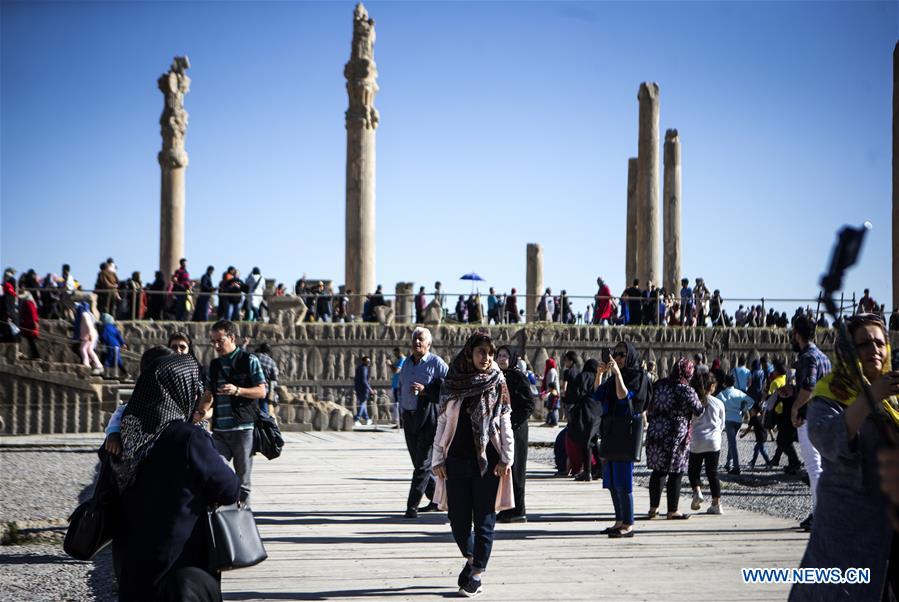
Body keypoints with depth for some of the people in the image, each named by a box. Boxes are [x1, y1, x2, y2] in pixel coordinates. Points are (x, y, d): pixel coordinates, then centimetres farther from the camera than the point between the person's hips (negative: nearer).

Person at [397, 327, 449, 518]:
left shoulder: (436, 363, -5)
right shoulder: (407, 363, 16)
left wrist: (425, 390, -18)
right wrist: (402, 410, 16)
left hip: (428, 417, -7)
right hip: (409, 417, 7)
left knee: (423, 463, -8)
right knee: (418, 462, 12)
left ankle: (412, 505, -9)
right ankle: (436, 499, 25)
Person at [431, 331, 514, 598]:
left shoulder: (497, 384, 3)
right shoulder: (452, 384, 6)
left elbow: (505, 424, 3)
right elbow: (442, 423, 8)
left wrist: (506, 458, -5)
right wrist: (438, 459, 4)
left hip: (488, 461, -2)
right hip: (457, 460, 2)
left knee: (484, 520, 0)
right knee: (458, 519, 6)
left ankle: (477, 573, 11)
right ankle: (470, 557, 32)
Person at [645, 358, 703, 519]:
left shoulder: (659, 385, 5)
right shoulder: (686, 390, -14)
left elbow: (650, 408, 14)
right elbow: (698, 411, -2)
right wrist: (698, 400, 16)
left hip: (655, 433, 6)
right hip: (675, 437, -6)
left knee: (658, 471, 14)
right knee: (675, 473, 3)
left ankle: (653, 508, 17)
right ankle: (672, 510, 7)